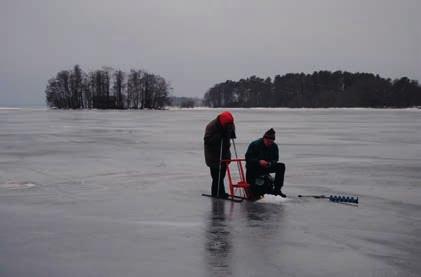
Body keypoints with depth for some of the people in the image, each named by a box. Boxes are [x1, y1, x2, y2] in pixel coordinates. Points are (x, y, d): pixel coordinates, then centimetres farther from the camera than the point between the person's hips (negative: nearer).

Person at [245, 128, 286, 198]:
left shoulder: (274, 146, -2)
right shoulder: (255, 145, -16)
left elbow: (275, 159, 1)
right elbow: (248, 158, -19)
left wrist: (270, 163, -23)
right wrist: (259, 161, -34)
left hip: (266, 167, 4)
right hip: (253, 168, -4)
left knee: (281, 166, -17)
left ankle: (277, 189, -17)